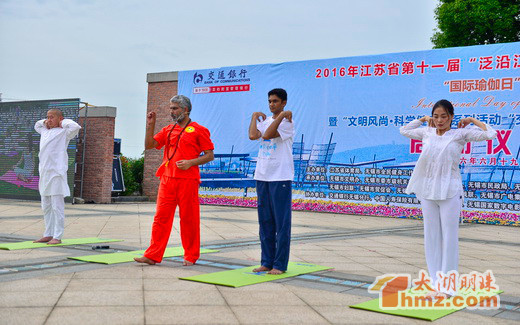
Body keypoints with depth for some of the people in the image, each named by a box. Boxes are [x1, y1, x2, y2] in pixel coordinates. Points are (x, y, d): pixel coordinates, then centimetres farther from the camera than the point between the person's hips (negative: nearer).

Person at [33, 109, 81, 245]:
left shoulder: (63, 132, -1)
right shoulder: (45, 131, 20)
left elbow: (76, 127, -19)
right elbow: (37, 125, 41)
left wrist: (63, 122, -3)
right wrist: (45, 122, 21)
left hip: (56, 173, -8)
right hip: (44, 173, 8)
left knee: (57, 207, -8)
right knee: (46, 207, 12)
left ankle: (57, 237, -6)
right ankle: (48, 235, 19)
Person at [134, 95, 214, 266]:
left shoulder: (198, 130, 1)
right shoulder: (168, 130, 17)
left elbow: (209, 155, -1)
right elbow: (149, 145, 14)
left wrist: (190, 162, -14)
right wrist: (150, 125, 4)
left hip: (188, 180, -5)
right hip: (167, 179, 5)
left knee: (189, 218, 2)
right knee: (161, 217, 2)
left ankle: (191, 256, 14)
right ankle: (153, 255, 4)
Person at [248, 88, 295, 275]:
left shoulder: (287, 122, -3)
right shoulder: (265, 120, 15)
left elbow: (267, 135, -18)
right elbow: (253, 135, -6)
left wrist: (281, 115, -13)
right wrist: (255, 116, 6)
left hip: (281, 177, -7)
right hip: (262, 176, 7)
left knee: (281, 222, -2)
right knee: (265, 221, 9)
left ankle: (280, 264, 2)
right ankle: (267, 262, 16)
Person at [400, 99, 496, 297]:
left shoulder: (460, 134, 1)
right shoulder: (427, 133, 11)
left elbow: (490, 134, -6)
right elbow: (404, 131, 28)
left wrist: (471, 120, 3)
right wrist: (423, 120, 20)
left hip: (450, 192, -4)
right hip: (427, 191, 4)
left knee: (449, 238, -1)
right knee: (431, 238, 7)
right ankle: (436, 283, 14)